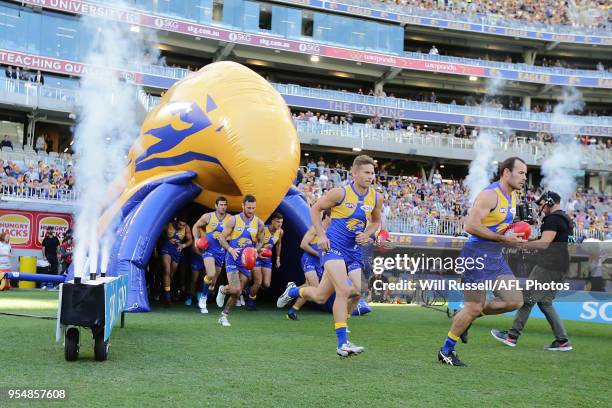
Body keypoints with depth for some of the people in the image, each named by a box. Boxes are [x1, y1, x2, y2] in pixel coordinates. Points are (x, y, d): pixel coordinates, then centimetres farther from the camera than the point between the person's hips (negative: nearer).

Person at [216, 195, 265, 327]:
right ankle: (223, 290, 17)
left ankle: (224, 315, 25)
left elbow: (260, 242, 12)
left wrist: (256, 250, -9)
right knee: (236, 289, -17)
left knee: (238, 292, 7)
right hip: (232, 259, -3)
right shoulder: (233, 220, -7)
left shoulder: (259, 223, 1)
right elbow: (222, 237, -3)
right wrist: (230, 249, -19)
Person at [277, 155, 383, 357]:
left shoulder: (376, 198, 3)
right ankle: (342, 343, -11)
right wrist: (321, 235, -8)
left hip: (354, 251, 6)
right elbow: (315, 209, 0)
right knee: (343, 291, -19)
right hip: (334, 247, -6)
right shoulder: (340, 192, -11)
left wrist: (367, 235, 2)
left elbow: (376, 221, 22)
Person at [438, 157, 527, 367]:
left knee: (515, 300, 4)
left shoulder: (512, 196, 13)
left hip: (496, 256, 9)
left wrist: (514, 237, 7)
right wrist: (502, 238, -20)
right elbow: (470, 226, -22)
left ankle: (465, 318, 18)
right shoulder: (489, 194, -16)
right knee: (473, 307, -4)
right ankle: (445, 351, 12)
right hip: (477, 254, -9)